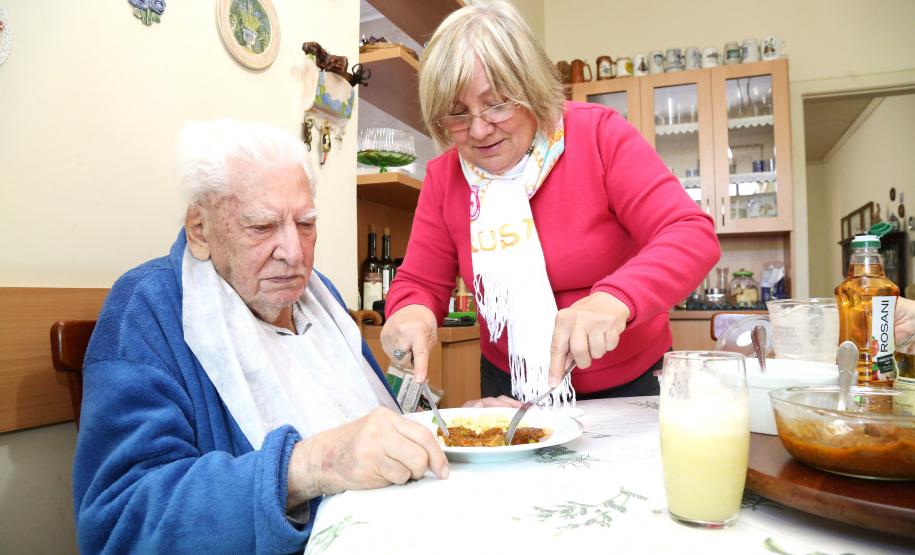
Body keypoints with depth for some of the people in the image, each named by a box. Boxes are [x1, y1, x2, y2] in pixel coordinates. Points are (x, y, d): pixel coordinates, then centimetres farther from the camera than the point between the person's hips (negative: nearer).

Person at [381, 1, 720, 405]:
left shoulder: (599, 134, -13)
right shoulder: (444, 177, -4)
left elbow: (692, 235, -19)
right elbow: (420, 284, 0)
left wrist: (616, 298, -37)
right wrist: (412, 312, -23)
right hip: (508, 387, 2)